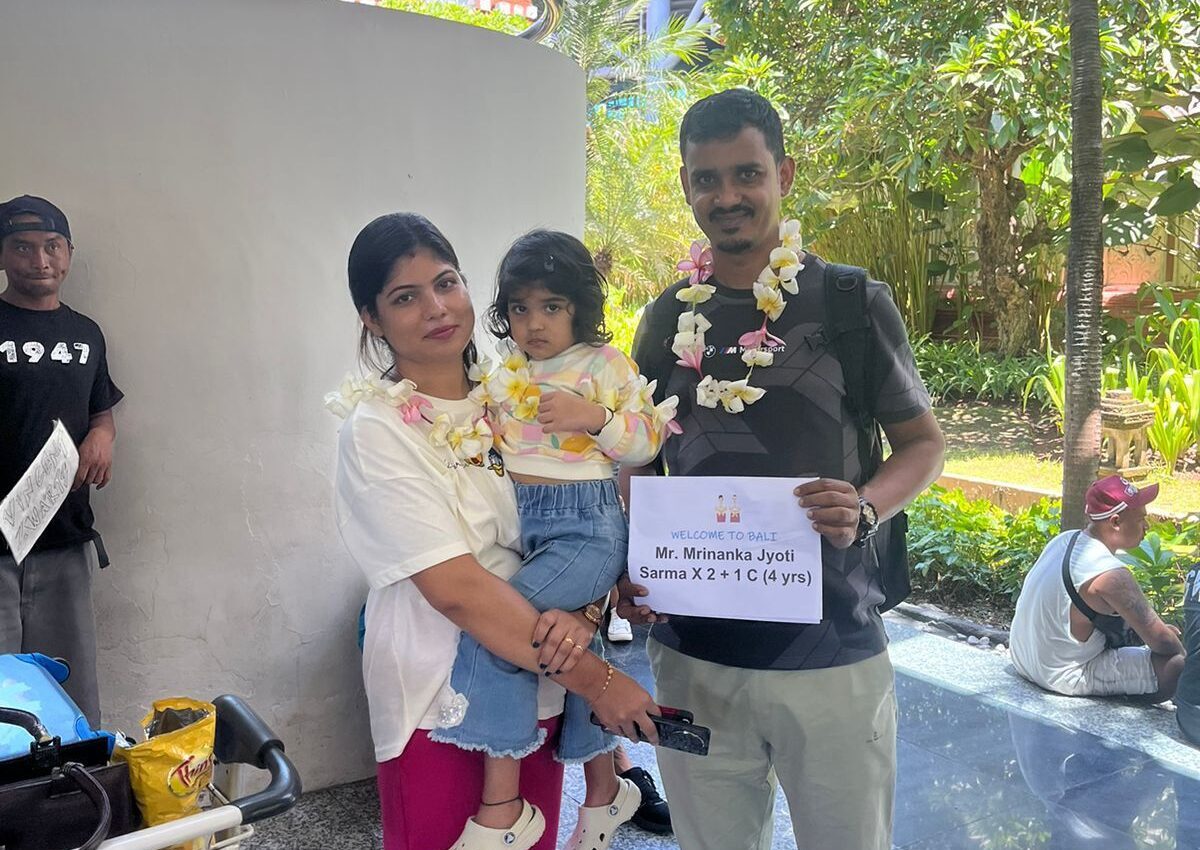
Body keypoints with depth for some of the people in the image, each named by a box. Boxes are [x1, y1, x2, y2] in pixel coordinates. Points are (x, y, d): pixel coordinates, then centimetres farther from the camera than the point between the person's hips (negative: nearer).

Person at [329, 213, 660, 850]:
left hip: (540, 693, 5)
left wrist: (583, 613, -20)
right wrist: (594, 678, -20)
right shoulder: (376, 431, -12)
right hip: (437, 705, -5)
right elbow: (456, 589, -21)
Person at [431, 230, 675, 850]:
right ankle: (603, 791, 36)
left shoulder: (603, 365, -2)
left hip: (585, 525, -6)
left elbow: (647, 441, -5)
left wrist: (596, 417, -18)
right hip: (516, 521, 6)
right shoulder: (502, 375, 14)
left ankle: (500, 799, -11)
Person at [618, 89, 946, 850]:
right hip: (691, 649, 3)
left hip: (830, 649, -2)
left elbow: (923, 441, 2)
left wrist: (864, 509, -19)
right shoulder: (667, 319, 4)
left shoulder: (853, 302, -5)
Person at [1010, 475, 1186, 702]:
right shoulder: (1111, 575, -26)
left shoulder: (1065, 540, 0)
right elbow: (1161, 642, -17)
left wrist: (1154, 626, 14)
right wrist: (1183, 650, 3)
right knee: (1178, 664, -12)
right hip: (1063, 677, -9)